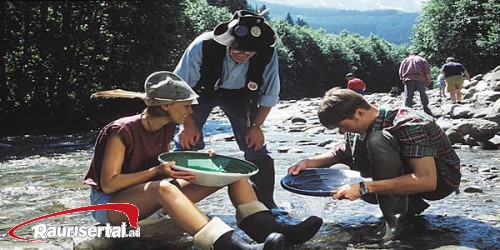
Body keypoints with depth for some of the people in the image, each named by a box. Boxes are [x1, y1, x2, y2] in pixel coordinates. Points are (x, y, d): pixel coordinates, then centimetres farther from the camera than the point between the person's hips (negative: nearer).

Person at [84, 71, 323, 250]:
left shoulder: (167, 127, -1)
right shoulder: (122, 131, -22)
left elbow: (163, 165, 8)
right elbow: (108, 184, -20)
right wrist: (157, 171, -28)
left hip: (153, 197, 7)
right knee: (164, 187, -44)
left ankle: (268, 230, -27)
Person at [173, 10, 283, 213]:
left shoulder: (267, 55, -31)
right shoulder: (203, 46, -36)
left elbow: (269, 95, -12)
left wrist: (256, 126, -13)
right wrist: (188, 124, -20)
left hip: (239, 93, 1)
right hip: (202, 90, -1)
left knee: (255, 145, -5)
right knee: (188, 140, -12)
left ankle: (265, 202, 11)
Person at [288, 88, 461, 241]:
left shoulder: (408, 124, -28)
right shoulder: (360, 128, -5)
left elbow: (427, 181, -37)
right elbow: (339, 154, 11)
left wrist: (364, 187, -40)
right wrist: (307, 162, -10)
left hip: (441, 179, -8)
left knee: (378, 139, -30)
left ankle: (396, 218, -22)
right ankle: (411, 206, 3)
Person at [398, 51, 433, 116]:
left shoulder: (405, 60, 23)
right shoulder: (422, 59, 19)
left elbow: (401, 72, 14)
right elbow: (427, 70, 5)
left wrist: (402, 78, 19)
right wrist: (428, 79, 4)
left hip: (408, 79, 1)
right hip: (420, 79, -1)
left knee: (408, 96, -3)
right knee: (423, 94, 8)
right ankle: (426, 107, 4)